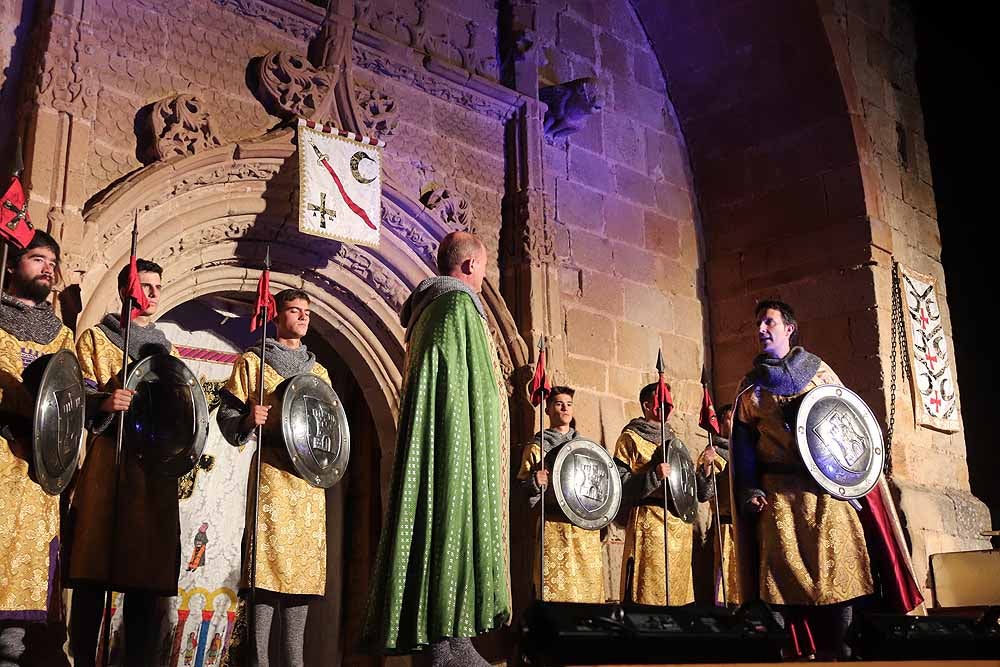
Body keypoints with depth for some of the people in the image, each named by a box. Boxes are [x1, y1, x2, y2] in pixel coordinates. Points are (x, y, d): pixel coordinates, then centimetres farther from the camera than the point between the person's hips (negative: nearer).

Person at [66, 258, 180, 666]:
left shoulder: (168, 350, 22)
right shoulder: (96, 338, 10)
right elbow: (80, 398, -1)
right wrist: (104, 404, -23)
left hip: (155, 469, 4)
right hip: (106, 466, -4)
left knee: (146, 574, 1)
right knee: (93, 572, -8)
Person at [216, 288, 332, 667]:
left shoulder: (319, 372, 21)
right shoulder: (253, 361, 7)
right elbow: (227, 413, 1)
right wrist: (248, 420, -19)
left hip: (309, 477, 5)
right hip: (272, 472, -5)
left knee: (304, 565, 3)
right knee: (268, 562, -11)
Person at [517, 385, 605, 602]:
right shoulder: (537, 447, 4)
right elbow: (522, 485, 0)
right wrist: (535, 481, -20)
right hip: (555, 527, -4)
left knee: (590, 585, 2)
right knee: (557, 586, -9)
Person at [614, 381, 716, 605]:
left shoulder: (674, 440, 21)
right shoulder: (631, 438, 1)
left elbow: (698, 492, 22)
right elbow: (620, 484, -9)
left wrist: (704, 465, 5)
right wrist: (654, 476, -21)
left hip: (680, 525, 7)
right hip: (649, 522, -7)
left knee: (678, 591, 7)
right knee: (648, 593, -10)